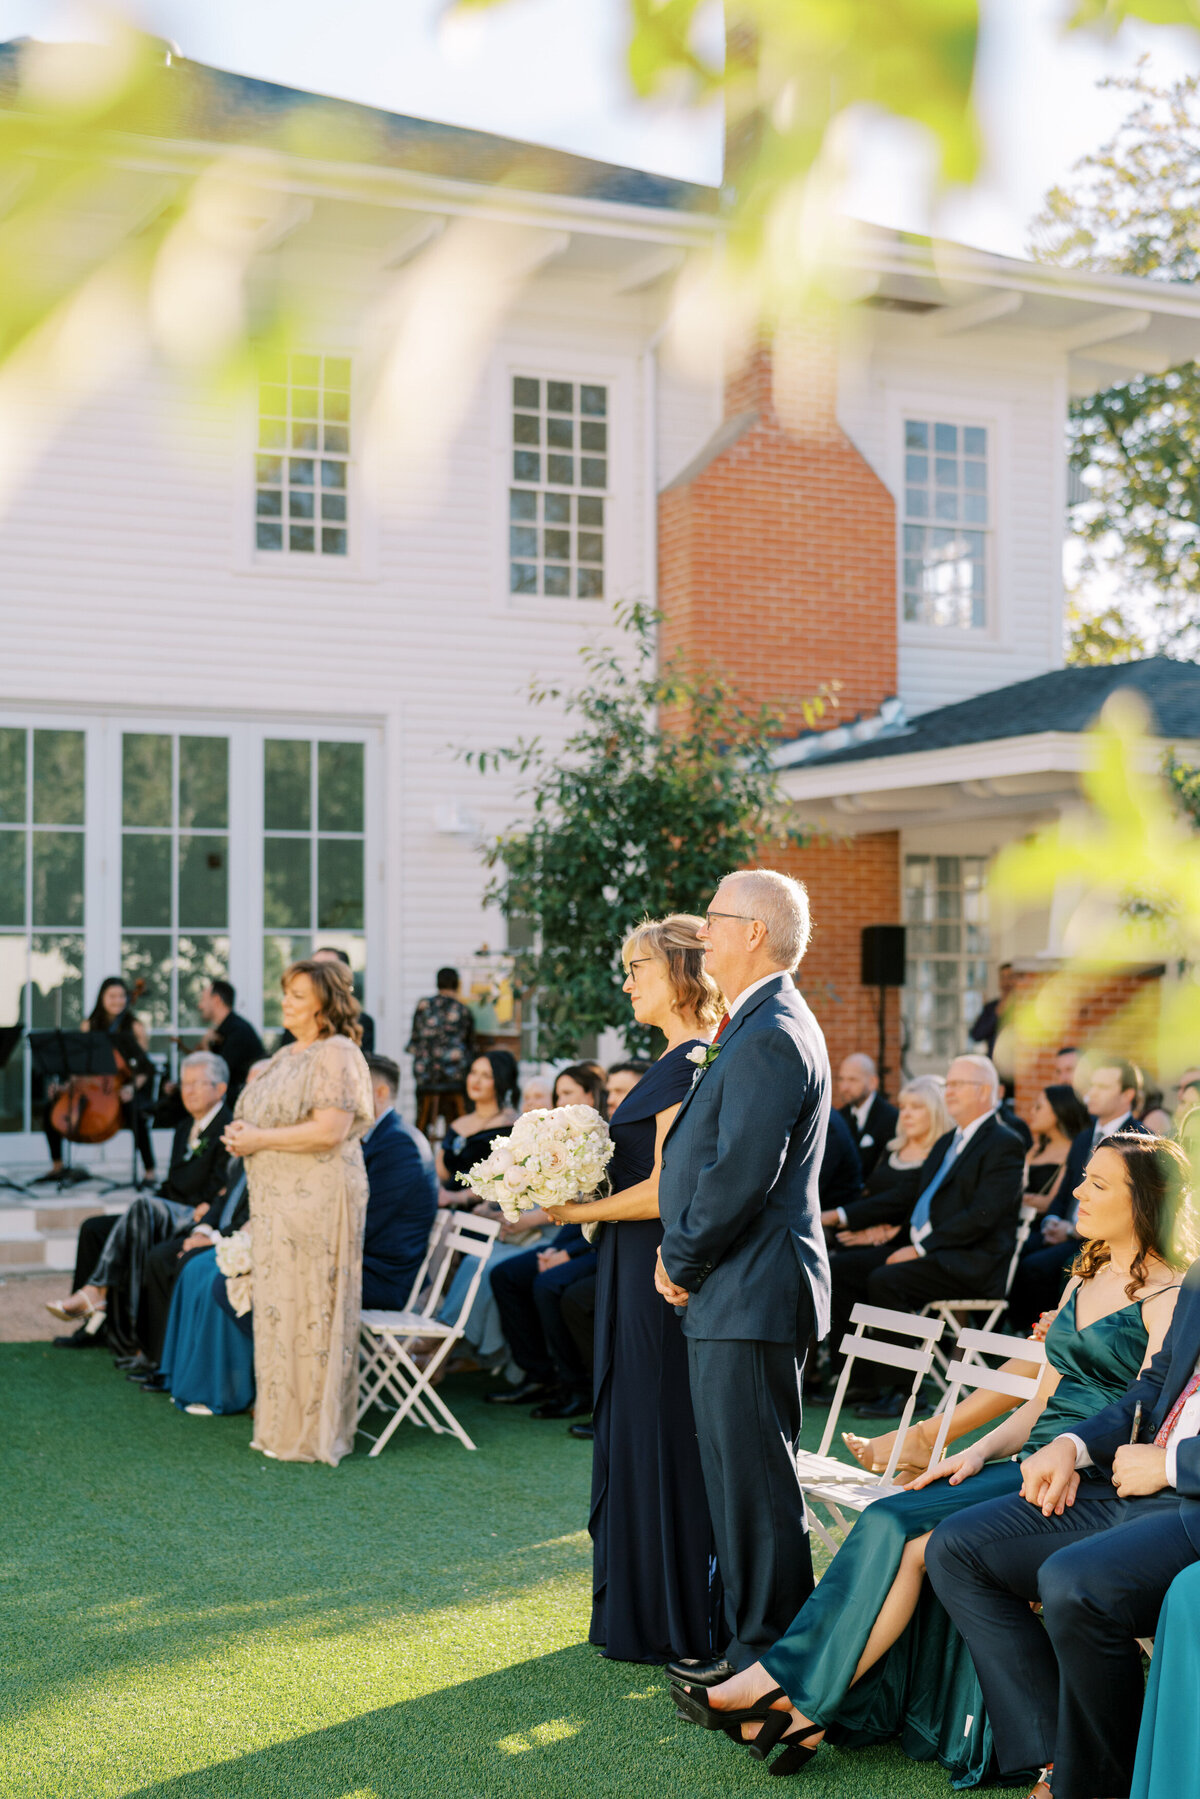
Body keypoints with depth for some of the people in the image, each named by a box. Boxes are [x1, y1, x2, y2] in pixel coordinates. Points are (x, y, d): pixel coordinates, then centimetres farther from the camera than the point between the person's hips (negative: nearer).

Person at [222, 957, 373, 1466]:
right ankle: (282, 1423, 19)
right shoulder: (286, 1056, 18)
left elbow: (330, 1130, -22)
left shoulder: (338, 1055, -12)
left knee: (311, 1309, -4)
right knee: (278, 1307, 11)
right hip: (277, 1199, 9)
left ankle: (314, 1433, 4)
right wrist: (242, 1133, 4)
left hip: (319, 1197, -9)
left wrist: (259, 1139, -16)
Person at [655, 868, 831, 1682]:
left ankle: (766, 1655, 6)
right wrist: (685, 1256, 12)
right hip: (734, 1291, 11)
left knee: (755, 1478, -3)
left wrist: (684, 1262, -11)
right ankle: (745, 1636, 27)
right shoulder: (759, 1027, 16)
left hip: (751, 1295, -11)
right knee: (735, 1472, 17)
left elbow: (741, 1172, -23)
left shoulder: (771, 1036, -18)